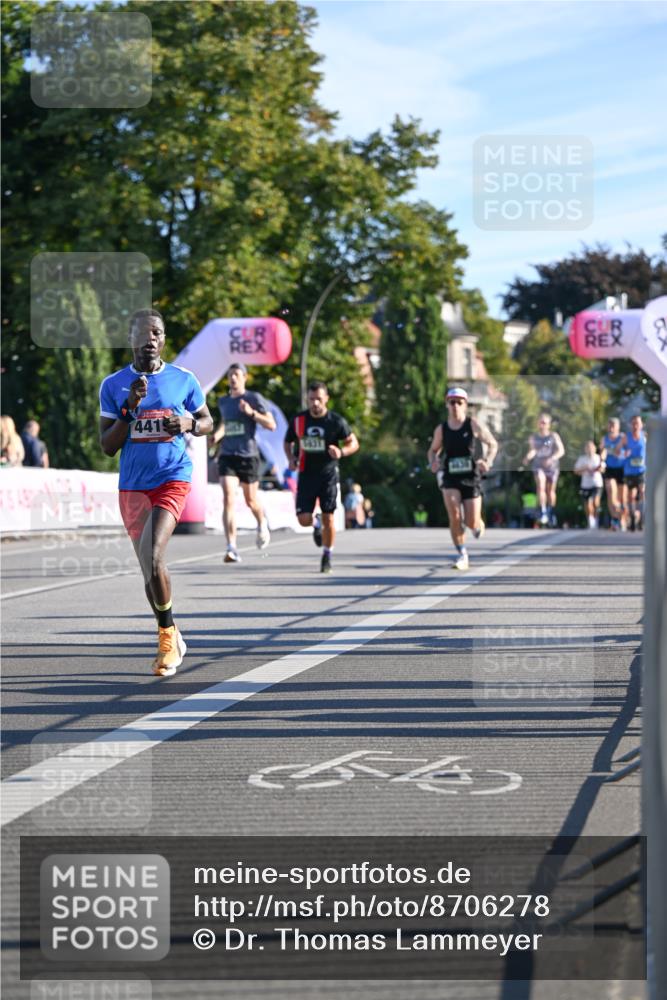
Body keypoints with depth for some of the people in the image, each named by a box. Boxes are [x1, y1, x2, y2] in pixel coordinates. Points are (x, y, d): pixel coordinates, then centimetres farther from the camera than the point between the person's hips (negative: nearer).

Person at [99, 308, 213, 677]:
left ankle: (167, 635, -4)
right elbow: (107, 447, -1)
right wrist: (130, 408, -15)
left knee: (152, 560, -21)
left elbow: (207, 422, 15)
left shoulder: (184, 381, 1)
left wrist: (189, 424, -8)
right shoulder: (113, 385, 2)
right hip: (132, 486, 3)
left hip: (172, 480, -3)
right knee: (149, 566, 11)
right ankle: (170, 638, 29)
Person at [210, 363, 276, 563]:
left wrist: (251, 412, -20)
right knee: (228, 499, -14)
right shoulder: (223, 401, 13)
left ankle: (262, 526, 46)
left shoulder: (253, 398, -2)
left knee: (251, 500, 11)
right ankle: (232, 548, -19)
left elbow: (271, 425, -8)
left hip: (248, 456, -3)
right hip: (227, 456, 3)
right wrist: (218, 434, 11)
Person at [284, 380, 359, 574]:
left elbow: (354, 443, 0)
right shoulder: (298, 420, 0)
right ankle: (316, 525, 31)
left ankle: (327, 556, 14)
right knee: (304, 519, -6)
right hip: (306, 474, 2)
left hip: (328, 474, -2)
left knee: (328, 518, -4)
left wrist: (341, 452, -21)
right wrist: (291, 459, -4)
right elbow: (288, 442, 15)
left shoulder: (336, 421, -6)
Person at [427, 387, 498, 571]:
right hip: (450, 479, 1)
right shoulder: (441, 429, 2)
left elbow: (493, 444, 4)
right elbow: (433, 450, 16)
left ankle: (478, 525, 39)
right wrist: (433, 462, -7)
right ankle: (462, 556, -5)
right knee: (454, 516, -19)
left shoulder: (473, 425, -4)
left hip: (471, 478, -1)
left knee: (472, 523, -2)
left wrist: (488, 462, -14)